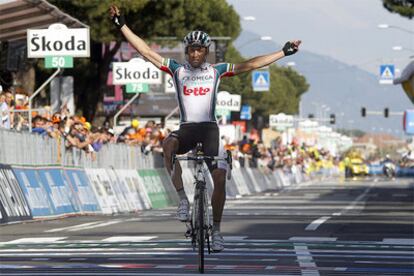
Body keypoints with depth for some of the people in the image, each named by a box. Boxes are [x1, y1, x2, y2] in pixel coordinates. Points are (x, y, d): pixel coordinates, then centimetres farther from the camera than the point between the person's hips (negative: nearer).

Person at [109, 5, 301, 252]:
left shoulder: (217, 71, 7)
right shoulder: (177, 70, 7)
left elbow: (251, 65, 6)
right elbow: (146, 51, 4)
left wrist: (284, 52, 3)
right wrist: (122, 25, -1)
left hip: (209, 128, 0)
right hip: (186, 128, 0)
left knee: (219, 176, -14)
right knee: (168, 145, -35)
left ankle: (216, 229, 0)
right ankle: (183, 199, -29)